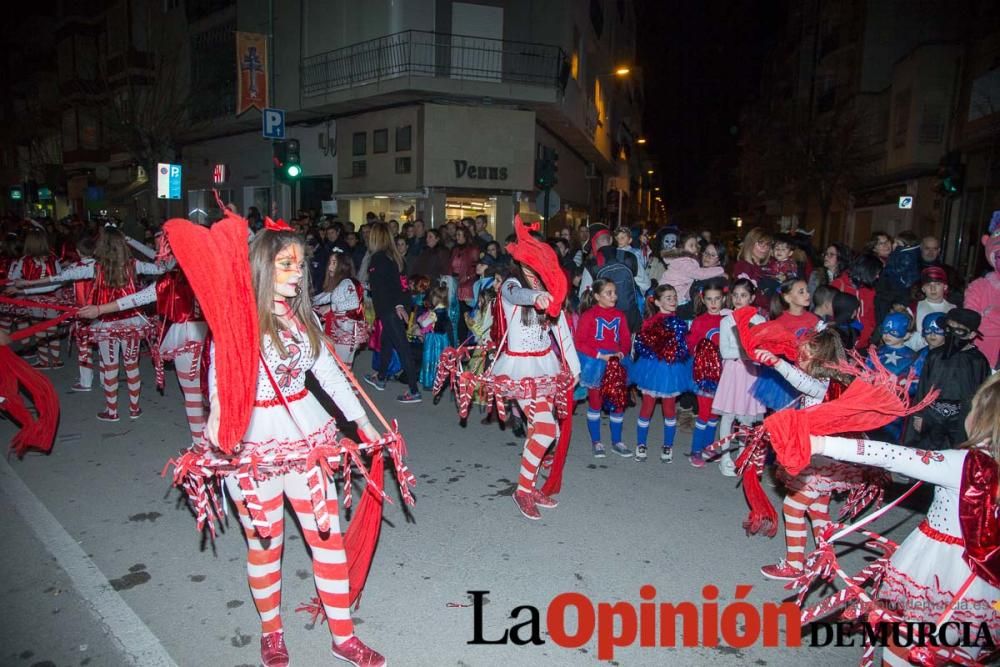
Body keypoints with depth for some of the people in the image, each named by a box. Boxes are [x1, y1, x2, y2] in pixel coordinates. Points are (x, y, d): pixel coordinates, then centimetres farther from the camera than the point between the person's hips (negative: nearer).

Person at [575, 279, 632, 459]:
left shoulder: (619, 315, 4)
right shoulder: (589, 315, -10)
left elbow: (626, 340, 8)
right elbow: (579, 342, -12)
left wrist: (621, 353, -12)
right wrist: (600, 355, -17)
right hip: (594, 363, -4)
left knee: (618, 402, 7)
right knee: (595, 402, 9)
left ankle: (616, 442, 23)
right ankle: (596, 442, 21)